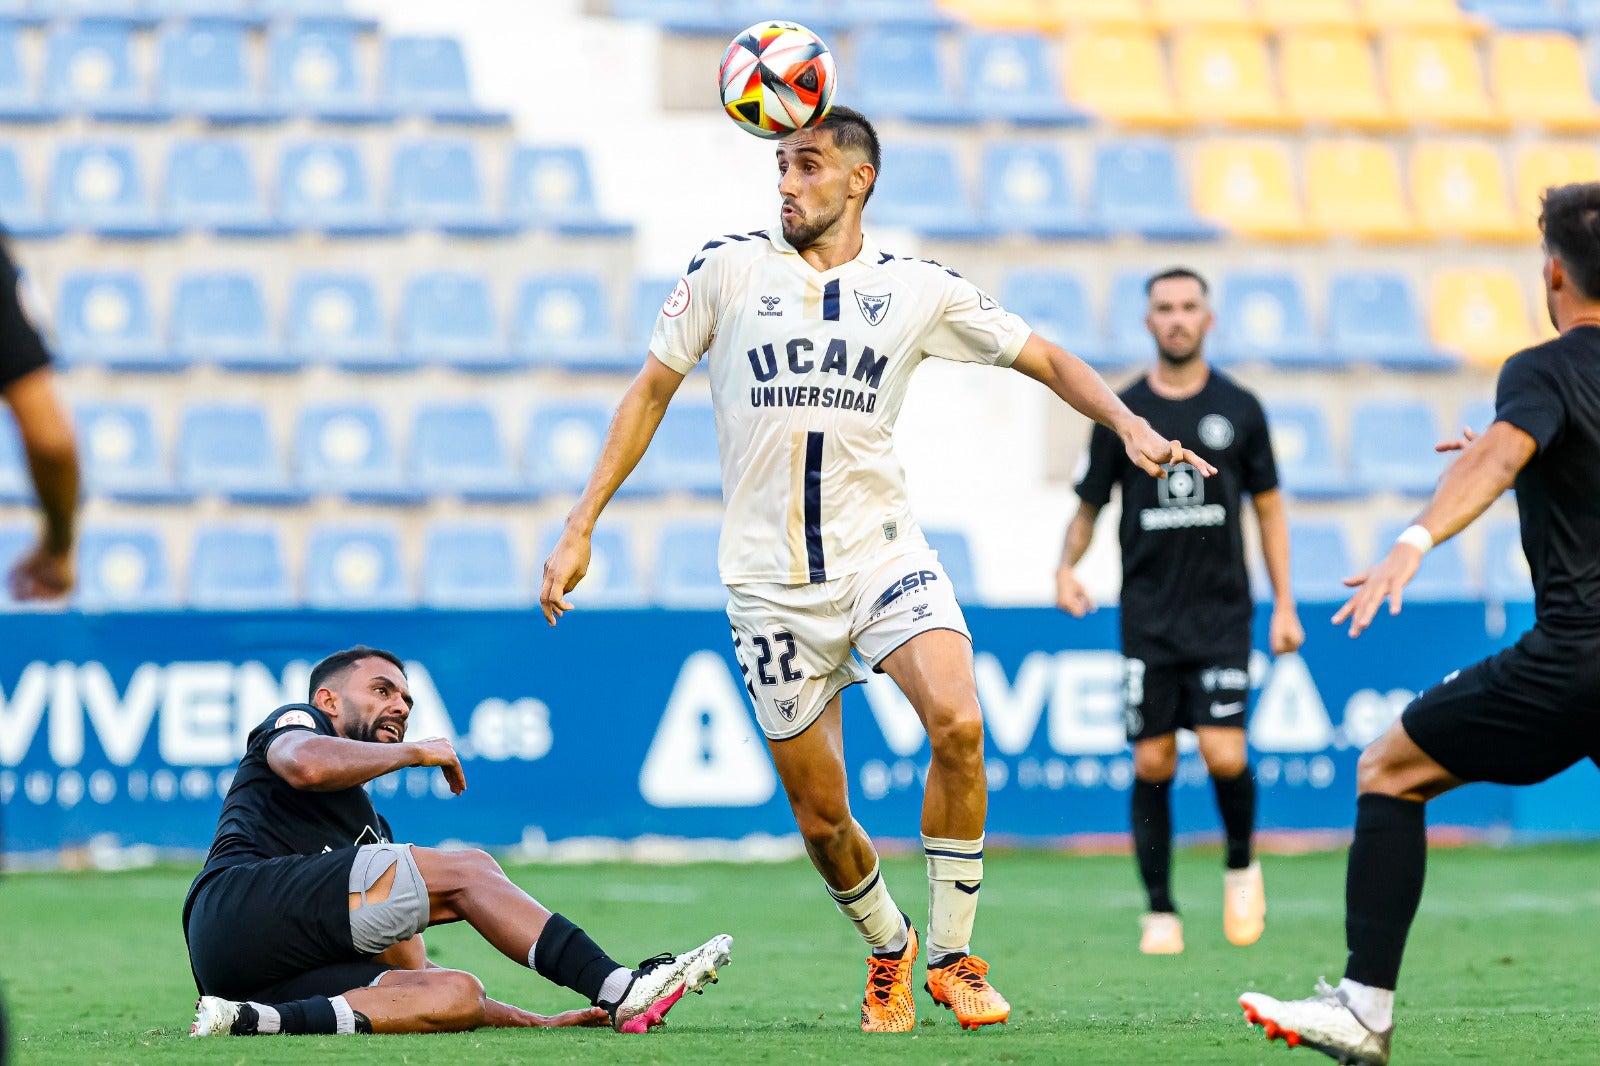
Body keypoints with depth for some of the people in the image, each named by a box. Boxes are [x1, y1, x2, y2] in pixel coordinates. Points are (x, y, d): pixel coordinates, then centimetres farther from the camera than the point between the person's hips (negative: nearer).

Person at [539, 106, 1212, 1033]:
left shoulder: (918, 288, 4)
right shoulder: (728, 269, 2)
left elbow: (1047, 361, 11)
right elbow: (651, 393, 10)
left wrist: (1129, 424, -7)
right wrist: (580, 529, 7)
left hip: (883, 552, 0)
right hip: (770, 575, 0)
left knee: (958, 724, -25)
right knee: (820, 816, 0)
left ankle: (951, 955, -9)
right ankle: (888, 946, 30)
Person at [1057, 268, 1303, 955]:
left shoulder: (1239, 409, 4)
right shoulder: (1121, 413, 3)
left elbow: (1269, 508, 10)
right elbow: (1088, 505, 11)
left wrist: (1284, 603, 5)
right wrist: (1067, 565, -8)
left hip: (1221, 612, -1)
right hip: (1148, 617, 1)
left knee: (1224, 754, -13)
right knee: (1152, 764, -2)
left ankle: (1241, 865, 16)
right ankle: (1160, 911, 10)